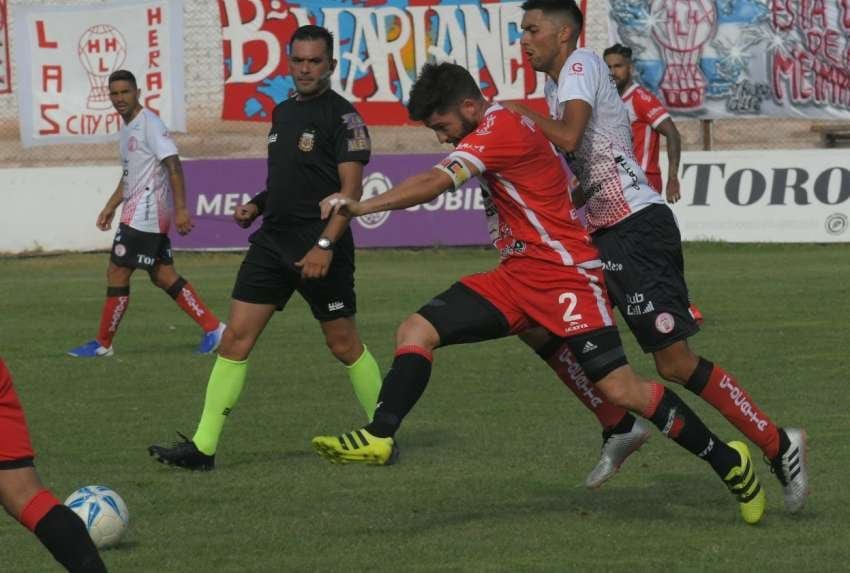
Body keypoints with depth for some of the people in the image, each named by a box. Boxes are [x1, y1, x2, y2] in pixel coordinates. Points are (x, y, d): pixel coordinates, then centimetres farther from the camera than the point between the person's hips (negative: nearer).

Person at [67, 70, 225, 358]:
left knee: (117, 273, -5)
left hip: (147, 213, -10)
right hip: (137, 213, 10)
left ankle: (103, 343, 4)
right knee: (162, 275, 9)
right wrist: (111, 206, 24)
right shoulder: (128, 127, 16)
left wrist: (180, 209, -24)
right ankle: (212, 328, 11)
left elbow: (173, 165, -19)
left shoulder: (149, 123, -13)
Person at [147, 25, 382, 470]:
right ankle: (202, 447, -3)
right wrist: (257, 206, 9)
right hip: (272, 240, 7)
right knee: (235, 337, -2)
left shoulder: (343, 117, -9)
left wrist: (325, 245, -25)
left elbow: (351, 188, -16)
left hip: (319, 247, -7)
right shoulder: (283, 112, 15)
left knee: (343, 343, 2)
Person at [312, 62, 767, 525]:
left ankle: (728, 461, 3)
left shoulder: (499, 130, -16)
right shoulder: (506, 129, 13)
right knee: (416, 330, -6)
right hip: (515, 277, 10)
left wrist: (362, 207, -33)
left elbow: (436, 182, -28)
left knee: (620, 391, -12)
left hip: (566, 275, -10)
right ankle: (379, 437, -17)